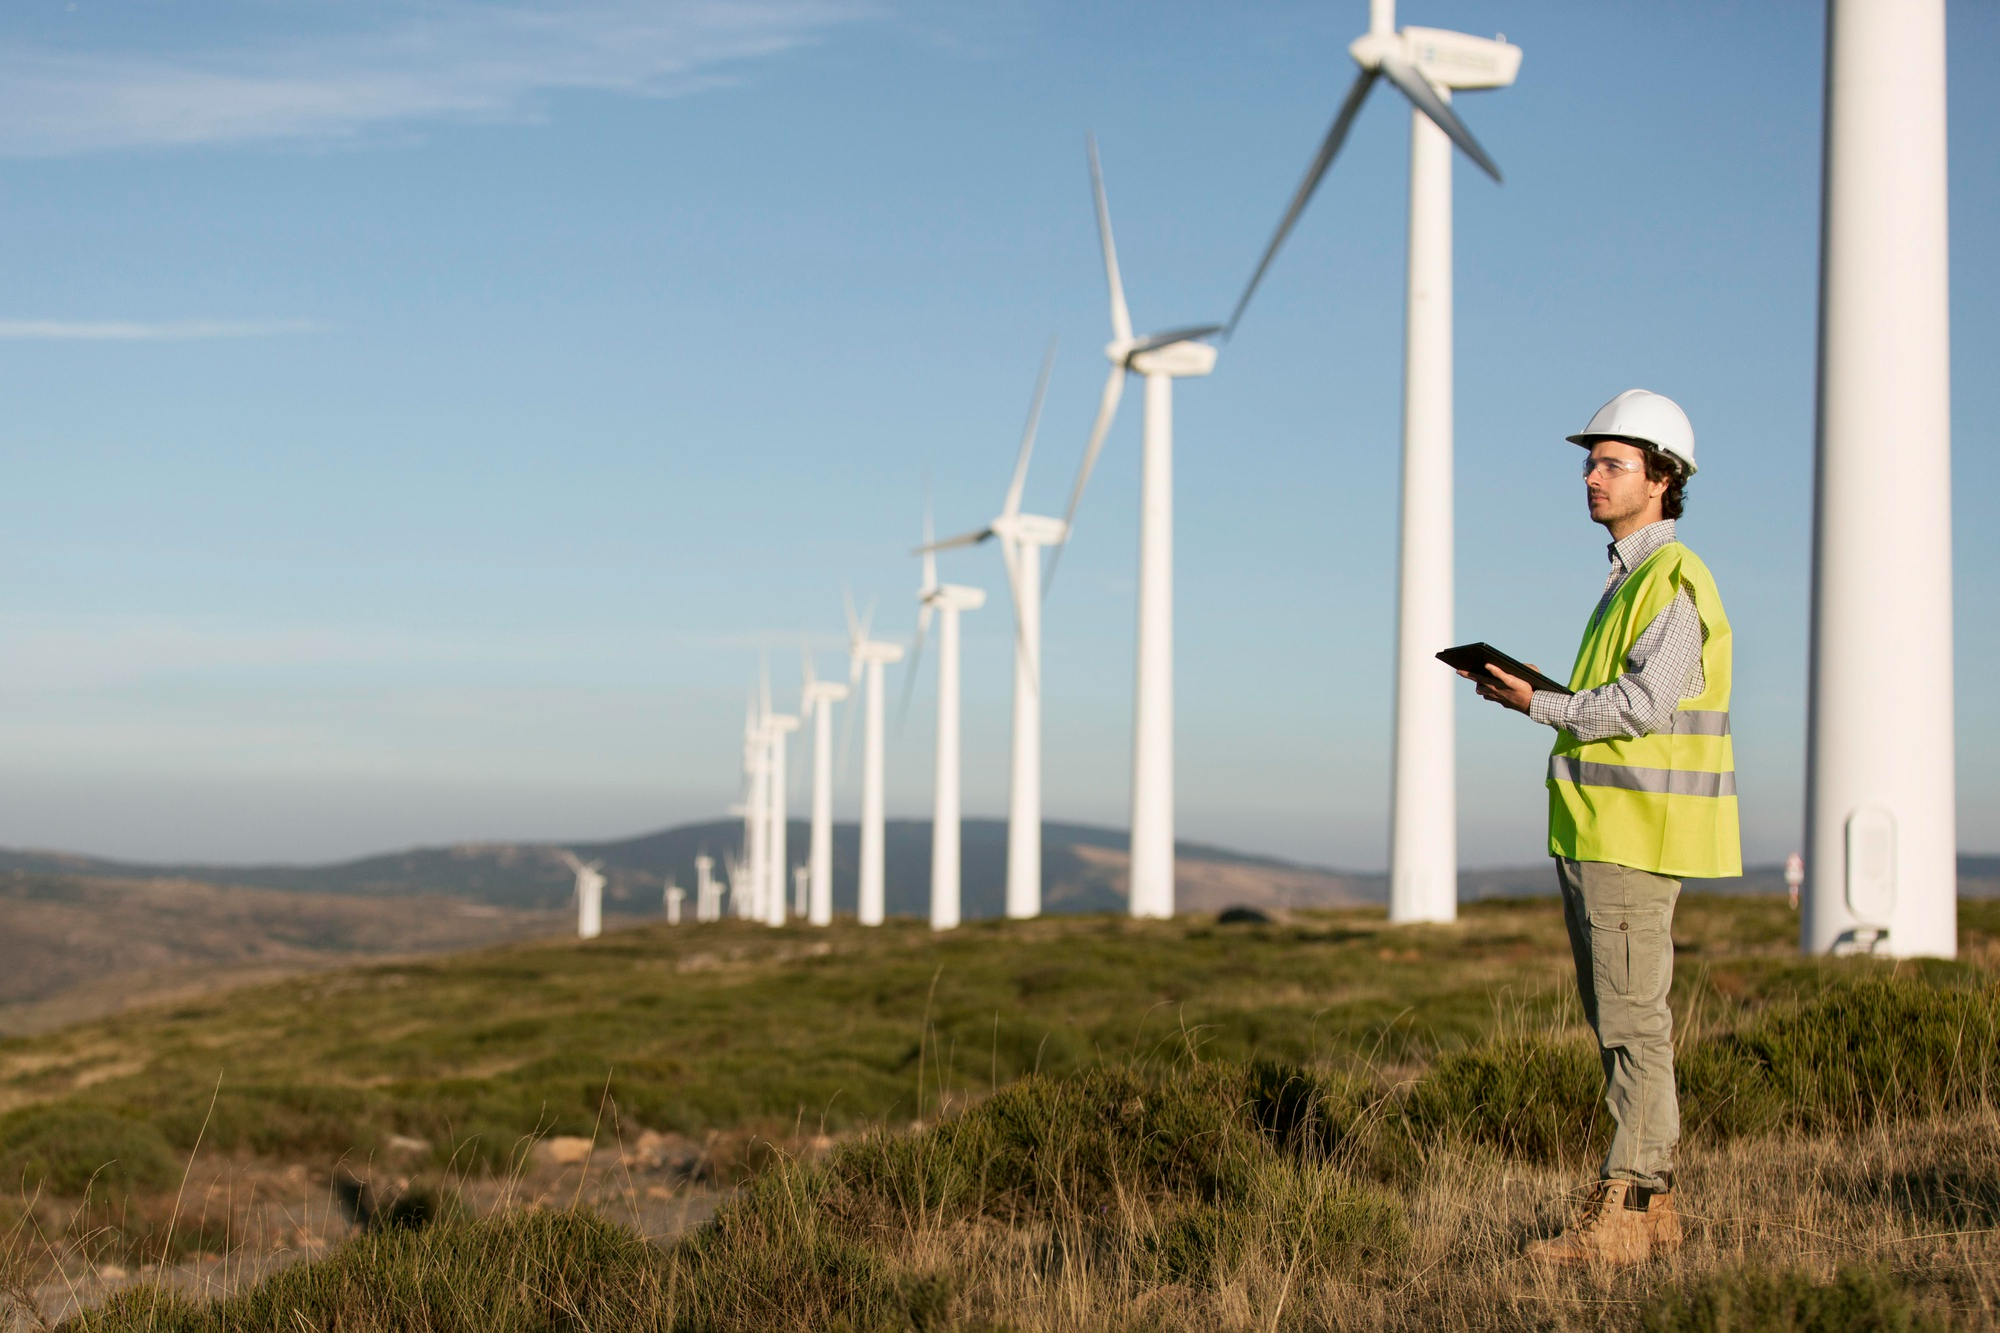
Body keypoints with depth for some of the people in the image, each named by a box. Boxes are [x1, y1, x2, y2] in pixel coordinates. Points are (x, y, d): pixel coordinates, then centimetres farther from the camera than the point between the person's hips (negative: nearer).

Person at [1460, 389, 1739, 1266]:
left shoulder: (1674, 580, -12)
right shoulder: (1629, 578, 20)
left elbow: (1643, 704, -20)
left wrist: (1539, 705, -12)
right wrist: (1533, 690, 8)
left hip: (1636, 831, -10)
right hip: (1596, 831, 10)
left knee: (1633, 1020, -8)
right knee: (1617, 1018, 11)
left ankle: (1622, 1210, -6)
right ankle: (1652, 1205, 16)